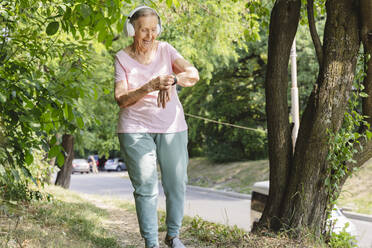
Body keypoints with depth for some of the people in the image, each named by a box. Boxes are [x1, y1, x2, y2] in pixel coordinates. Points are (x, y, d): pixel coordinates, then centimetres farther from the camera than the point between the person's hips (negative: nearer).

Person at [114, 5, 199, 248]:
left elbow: (194, 74, -12)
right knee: (145, 188, -4)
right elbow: (121, 99, -12)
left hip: (171, 127, 2)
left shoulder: (165, 50, 0)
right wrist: (151, 86, -27)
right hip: (136, 129, -2)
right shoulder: (122, 58, -3)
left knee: (176, 183, 6)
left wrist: (173, 80, -33)